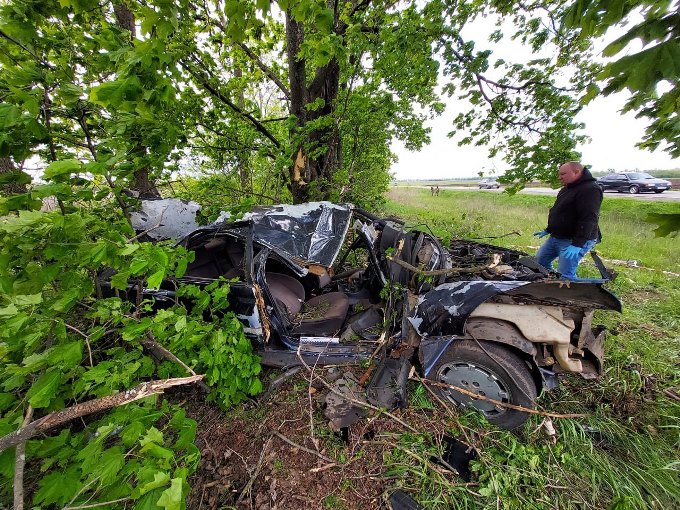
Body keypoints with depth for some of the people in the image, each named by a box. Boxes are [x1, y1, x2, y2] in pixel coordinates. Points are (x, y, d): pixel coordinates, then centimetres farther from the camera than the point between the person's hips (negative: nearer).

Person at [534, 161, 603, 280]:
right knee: (539, 260, 15)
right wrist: (547, 230, 24)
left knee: (565, 275, -12)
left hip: (575, 240, -10)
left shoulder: (590, 190, -18)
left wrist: (578, 244, -31)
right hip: (556, 237, 10)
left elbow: (588, 220, -26)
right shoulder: (567, 189, 14)